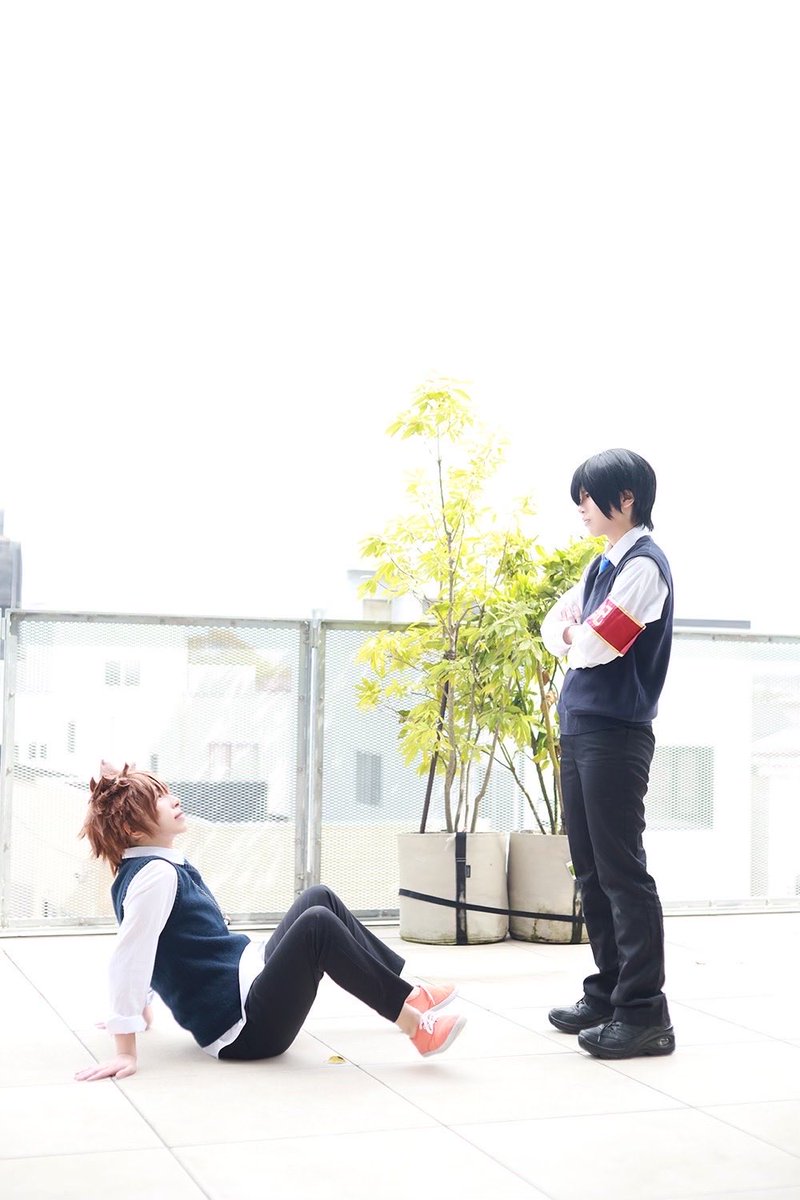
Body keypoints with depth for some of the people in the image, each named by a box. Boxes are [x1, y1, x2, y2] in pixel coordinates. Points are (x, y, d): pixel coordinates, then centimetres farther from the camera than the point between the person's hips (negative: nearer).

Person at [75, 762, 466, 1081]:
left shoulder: (140, 869, 12)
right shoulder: (155, 874, -19)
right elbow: (128, 957, -25)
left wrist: (140, 1006, 32)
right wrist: (125, 1052, -27)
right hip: (242, 1027, -11)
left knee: (318, 898, 14)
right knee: (317, 925, -28)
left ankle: (405, 990, 14)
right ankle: (412, 1020, -23)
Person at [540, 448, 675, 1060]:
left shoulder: (644, 564, -13)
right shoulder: (604, 564, 16)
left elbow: (595, 645, -19)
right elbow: (556, 625, 18)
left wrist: (577, 637, 3)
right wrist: (572, 639, -4)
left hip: (616, 734, -9)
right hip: (579, 729, 9)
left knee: (622, 872, -8)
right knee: (591, 870, 12)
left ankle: (645, 1014, -4)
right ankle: (608, 992, 22)